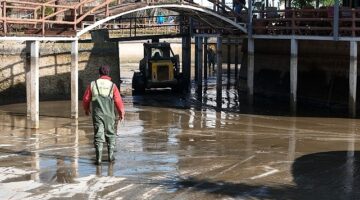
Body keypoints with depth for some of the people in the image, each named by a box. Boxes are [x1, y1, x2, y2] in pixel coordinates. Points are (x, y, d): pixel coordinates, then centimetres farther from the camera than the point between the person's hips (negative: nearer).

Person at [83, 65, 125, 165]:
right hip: (109, 115, 0)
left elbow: (85, 99, 5)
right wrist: (121, 113, 9)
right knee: (110, 134, 16)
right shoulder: (112, 85, -3)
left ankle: (98, 158, -7)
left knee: (98, 136, 0)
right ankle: (111, 155, 16)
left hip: (97, 115, 0)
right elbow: (118, 101, -5)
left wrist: (86, 109, 24)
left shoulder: (93, 84, 1)